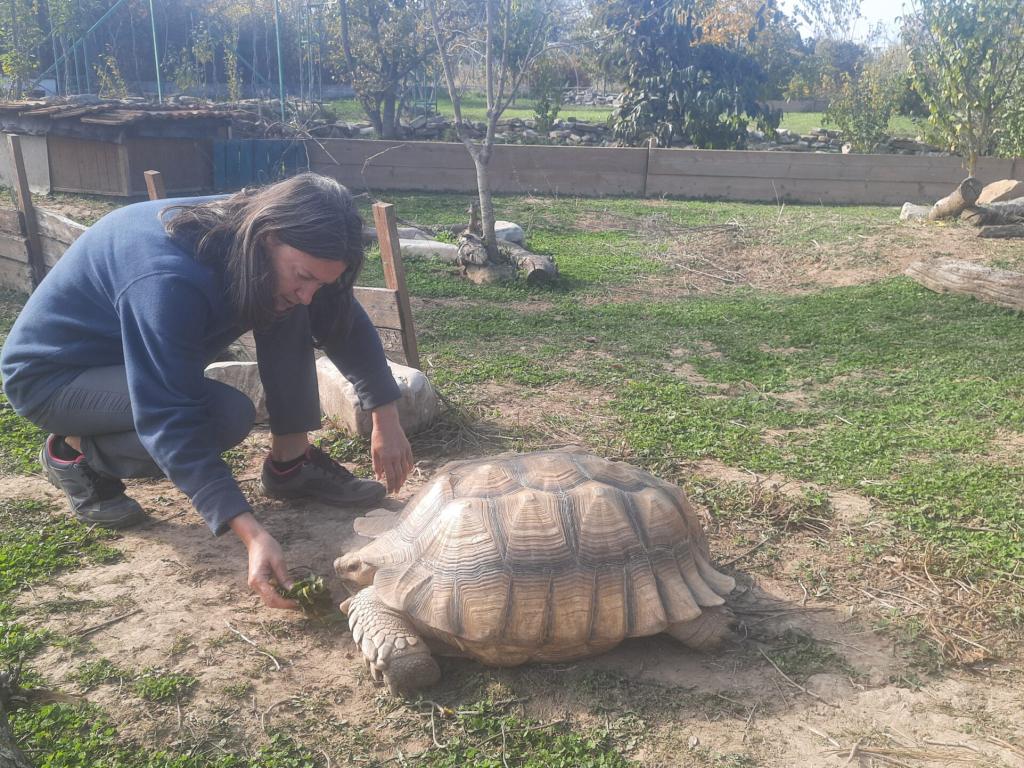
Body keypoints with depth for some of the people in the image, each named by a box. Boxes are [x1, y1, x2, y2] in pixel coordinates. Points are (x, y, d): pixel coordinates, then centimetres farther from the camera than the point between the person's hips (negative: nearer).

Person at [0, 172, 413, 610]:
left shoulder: (256, 234, -15)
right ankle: (75, 452, -7)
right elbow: (168, 420, -39)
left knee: (286, 315, -14)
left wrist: (386, 417, -7)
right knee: (228, 415, -31)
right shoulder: (167, 279, -38)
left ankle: (291, 463, -5)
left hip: (135, 349, 7)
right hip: (49, 375, -7)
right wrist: (252, 534, -45)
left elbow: (346, 322, -3)